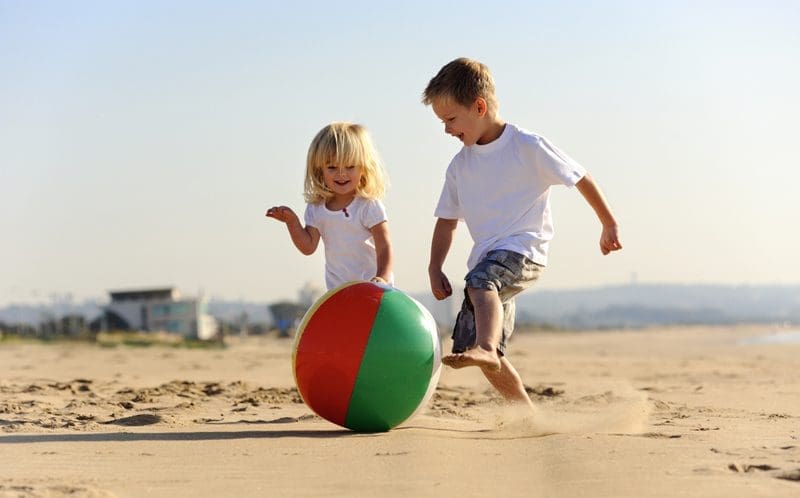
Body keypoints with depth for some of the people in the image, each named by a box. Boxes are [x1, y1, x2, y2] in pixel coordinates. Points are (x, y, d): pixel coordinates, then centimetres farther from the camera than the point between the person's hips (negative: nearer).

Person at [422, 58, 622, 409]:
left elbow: (580, 177, 3)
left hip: (524, 250, -7)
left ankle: (485, 348, -61)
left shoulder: (528, 147, -5)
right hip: (486, 259, 7)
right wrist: (434, 269, 4)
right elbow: (447, 221, 17)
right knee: (479, 351, 3)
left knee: (480, 281, -39)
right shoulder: (459, 166, 11)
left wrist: (609, 224, 10)